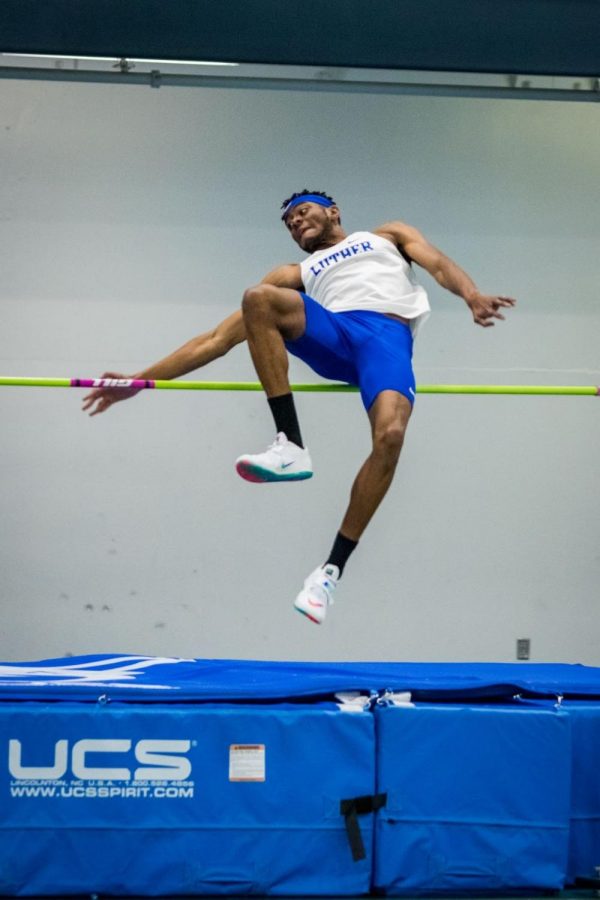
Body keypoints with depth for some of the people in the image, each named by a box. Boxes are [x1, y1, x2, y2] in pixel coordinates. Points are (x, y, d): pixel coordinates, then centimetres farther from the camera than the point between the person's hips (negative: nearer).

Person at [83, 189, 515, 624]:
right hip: (330, 335, 2)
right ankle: (290, 447, -29)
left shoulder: (388, 235, 33)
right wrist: (140, 379, 21)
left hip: (388, 335, -2)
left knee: (390, 435, -33)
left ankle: (333, 568, -22)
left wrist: (472, 295, -11)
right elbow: (219, 338, 29)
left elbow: (438, 263, 14)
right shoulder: (296, 274, 34)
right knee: (258, 298, -26)